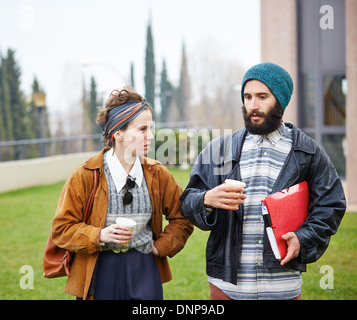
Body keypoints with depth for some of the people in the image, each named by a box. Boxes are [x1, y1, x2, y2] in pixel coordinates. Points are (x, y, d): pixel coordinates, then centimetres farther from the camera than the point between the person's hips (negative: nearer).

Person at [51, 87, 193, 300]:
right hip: (99, 273, -2)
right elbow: (62, 229, -3)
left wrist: (161, 247, 2)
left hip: (145, 269, 2)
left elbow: (182, 219, 14)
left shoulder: (157, 174, 3)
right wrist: (99, 235, -17)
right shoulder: (85, 176, -6)